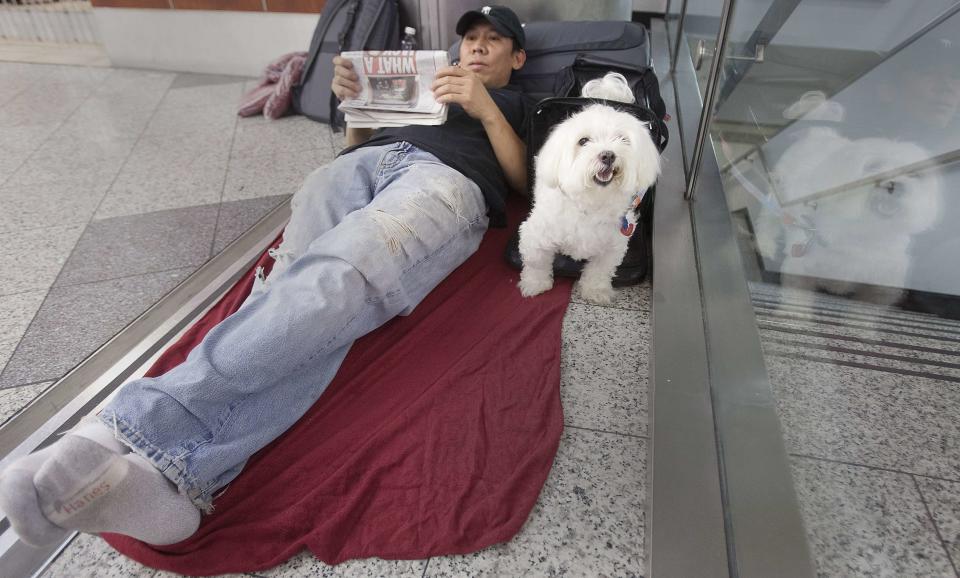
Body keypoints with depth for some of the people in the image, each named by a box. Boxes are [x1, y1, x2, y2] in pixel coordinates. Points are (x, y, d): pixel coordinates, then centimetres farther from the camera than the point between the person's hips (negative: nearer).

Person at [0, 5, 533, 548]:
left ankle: (142, 425, -48)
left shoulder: (517, 102, 34)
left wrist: (487, 110, 3)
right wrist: (354, 103, 17)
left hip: (448, 178, -3)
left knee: (336, 280, -36)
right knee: (294, 286, -29)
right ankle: (167, 470, -46)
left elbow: (520, 178, 15)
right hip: (360, 160, 4)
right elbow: (360, 141, 36)